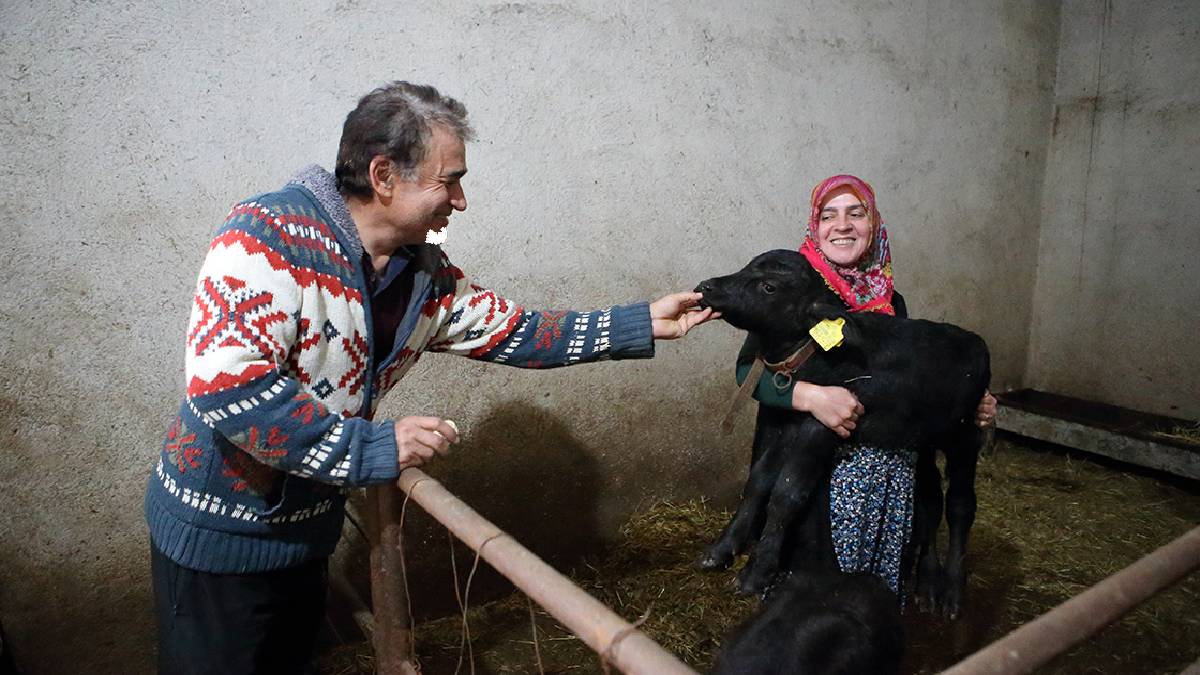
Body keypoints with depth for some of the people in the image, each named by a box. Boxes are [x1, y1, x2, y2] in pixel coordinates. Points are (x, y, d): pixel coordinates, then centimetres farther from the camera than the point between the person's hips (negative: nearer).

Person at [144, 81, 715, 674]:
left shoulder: (426, 276, -4)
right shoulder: (267, 235, -25)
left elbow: (513, 333, 2)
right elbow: (224, 386, -33)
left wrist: (644, 324, 0)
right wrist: (375, 447, -32)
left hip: (308, 529, 7)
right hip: (216, 535, -6)